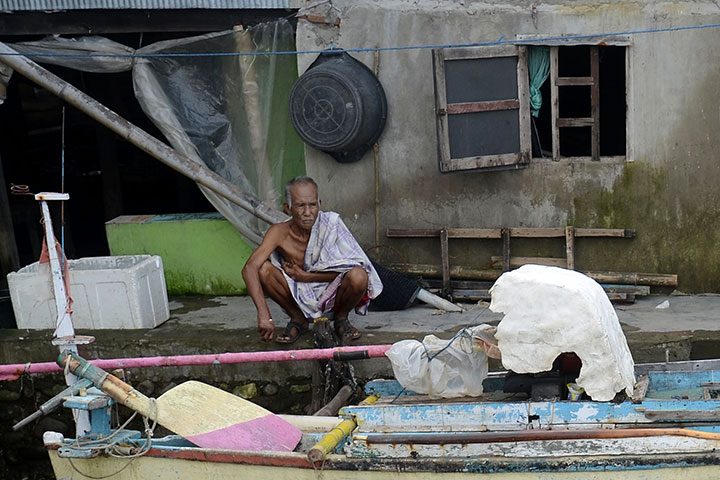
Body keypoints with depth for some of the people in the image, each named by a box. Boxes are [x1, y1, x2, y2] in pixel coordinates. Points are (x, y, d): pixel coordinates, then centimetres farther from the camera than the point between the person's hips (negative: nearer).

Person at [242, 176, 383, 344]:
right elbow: (249, 268, -30)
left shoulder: (330, 222, -18)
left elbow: (346, 269, -19)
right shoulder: (280, 232, -17)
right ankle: (298, 319, 2)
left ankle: (341, 318, 2)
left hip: (332, 294, -1)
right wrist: (264, 315, -42)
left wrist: (304, 276, -18)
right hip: (302, 297, 1)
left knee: (359, 275, -32)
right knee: (263, 269, -22)